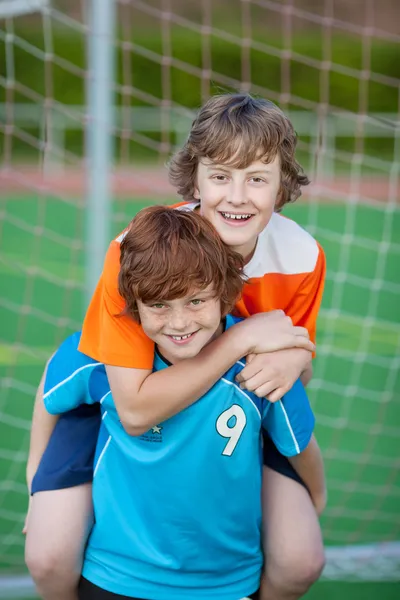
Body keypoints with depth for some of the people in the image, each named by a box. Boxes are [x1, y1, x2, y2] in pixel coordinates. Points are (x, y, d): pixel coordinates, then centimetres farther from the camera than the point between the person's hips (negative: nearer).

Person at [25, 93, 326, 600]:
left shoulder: (302, 257, -21)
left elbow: (301, 363, -2)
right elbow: (135, 409, -36)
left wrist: (291, 360, -28)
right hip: (117, 401, -3)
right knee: (51, 559, -19)